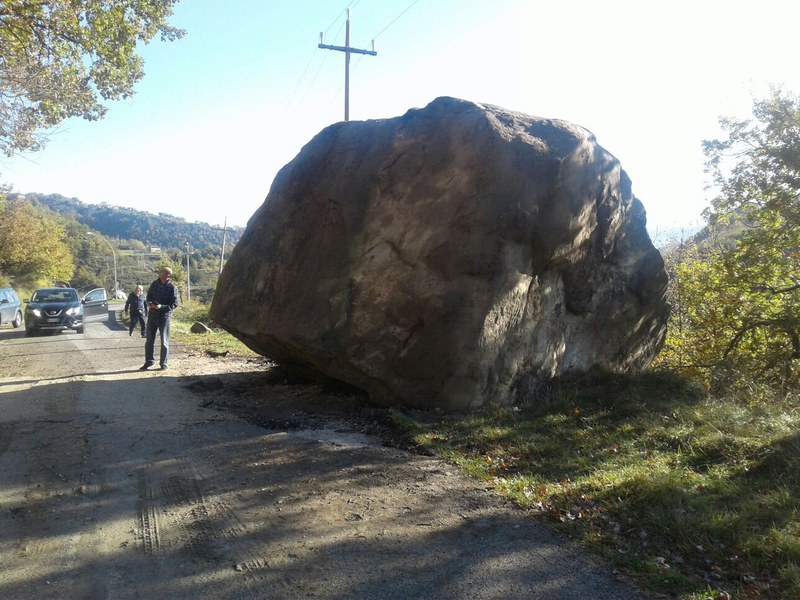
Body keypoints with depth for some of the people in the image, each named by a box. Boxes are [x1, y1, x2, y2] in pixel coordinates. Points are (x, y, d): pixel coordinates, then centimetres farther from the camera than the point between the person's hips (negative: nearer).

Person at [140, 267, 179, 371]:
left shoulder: (172, 288, -10)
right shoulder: (155, 284, 5)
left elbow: (174, 304, -12)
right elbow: (149, 295, 16)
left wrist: (161, 307, -24)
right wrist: (149, 303, -5)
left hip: (164, 316, -5)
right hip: (152, 314, 5)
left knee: (164, 341, 4)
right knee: (149, 340, 10)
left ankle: (163, 363, 14)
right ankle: (149, 361, 22)